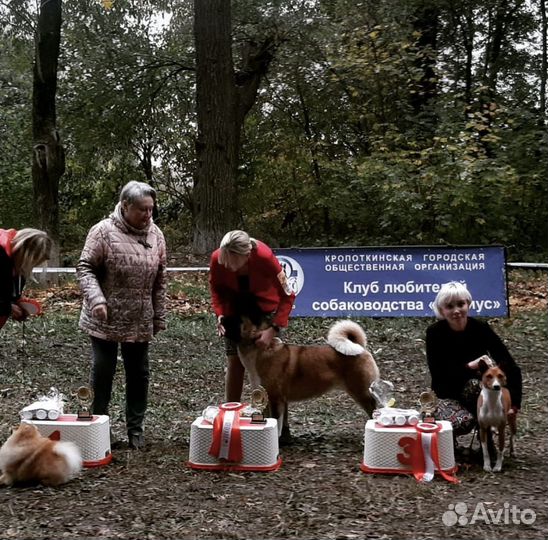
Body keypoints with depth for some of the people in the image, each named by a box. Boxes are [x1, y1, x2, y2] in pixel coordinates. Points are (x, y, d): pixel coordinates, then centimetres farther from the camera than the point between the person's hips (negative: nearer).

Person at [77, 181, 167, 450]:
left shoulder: (155, 235, 4)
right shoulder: (104, 231, -10)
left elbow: (159, 280, 8)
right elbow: (85, 268, -10)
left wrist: (159, 317, 8)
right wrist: (96, 299, -25)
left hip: (140, 322, 4)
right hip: (105, 320, -4)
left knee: (139, 374, 9)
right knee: (103, 373, 5)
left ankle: (135, 430, 21)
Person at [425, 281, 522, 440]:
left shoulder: (481, 328, -14)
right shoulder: (434, 333, -15)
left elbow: (510, 367, -15)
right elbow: (437, 375, -18)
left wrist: (513, 404, -24)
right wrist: (469, 366, -30)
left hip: (478, 386, 1)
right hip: (450, 394, -1)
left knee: (475, 383, -34)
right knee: (461, 423, -32)